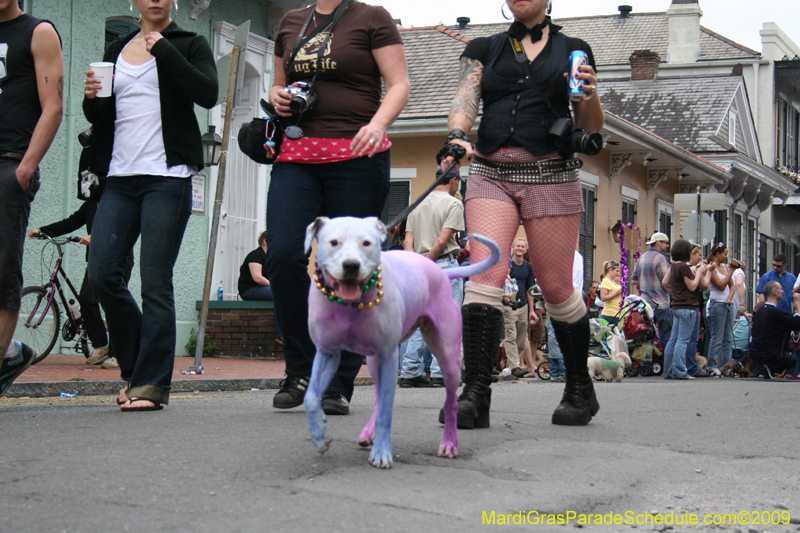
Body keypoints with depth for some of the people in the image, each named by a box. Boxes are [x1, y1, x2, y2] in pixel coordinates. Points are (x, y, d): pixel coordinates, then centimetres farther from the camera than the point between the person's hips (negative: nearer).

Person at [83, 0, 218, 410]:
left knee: (155, 283, -8)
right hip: (121, 178, 5)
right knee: (102, 273, -5)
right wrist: (91, 99, 1)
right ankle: (135, 366, 14)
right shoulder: (116, 51, 19)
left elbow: (208, 94, -11)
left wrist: (164, 50, -11)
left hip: (167, 178, -5)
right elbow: (101, 117, 23)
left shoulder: (189, 45, 7)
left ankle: (152, 384, -3)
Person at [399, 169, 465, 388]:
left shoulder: (417, 204, 15)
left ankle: (410, 373, 8)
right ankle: (440, 374, -7)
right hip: (445, 264, -6)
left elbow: (408, 242, 6)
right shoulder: (453, 204, -4)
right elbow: (443, 240, -14)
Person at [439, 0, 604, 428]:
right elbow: (464, 101, -1)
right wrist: (457, 135, -22)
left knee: (556, 286, 1)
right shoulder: (484, 49, 15)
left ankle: (581, 391, 19)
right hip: (491, 173, 1)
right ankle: (475, 393, -22)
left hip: (552, 177, -1)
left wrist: (590, 95, -10)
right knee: (485, 271, -18)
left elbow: (592, 128, 12)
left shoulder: (573, 50, 12)